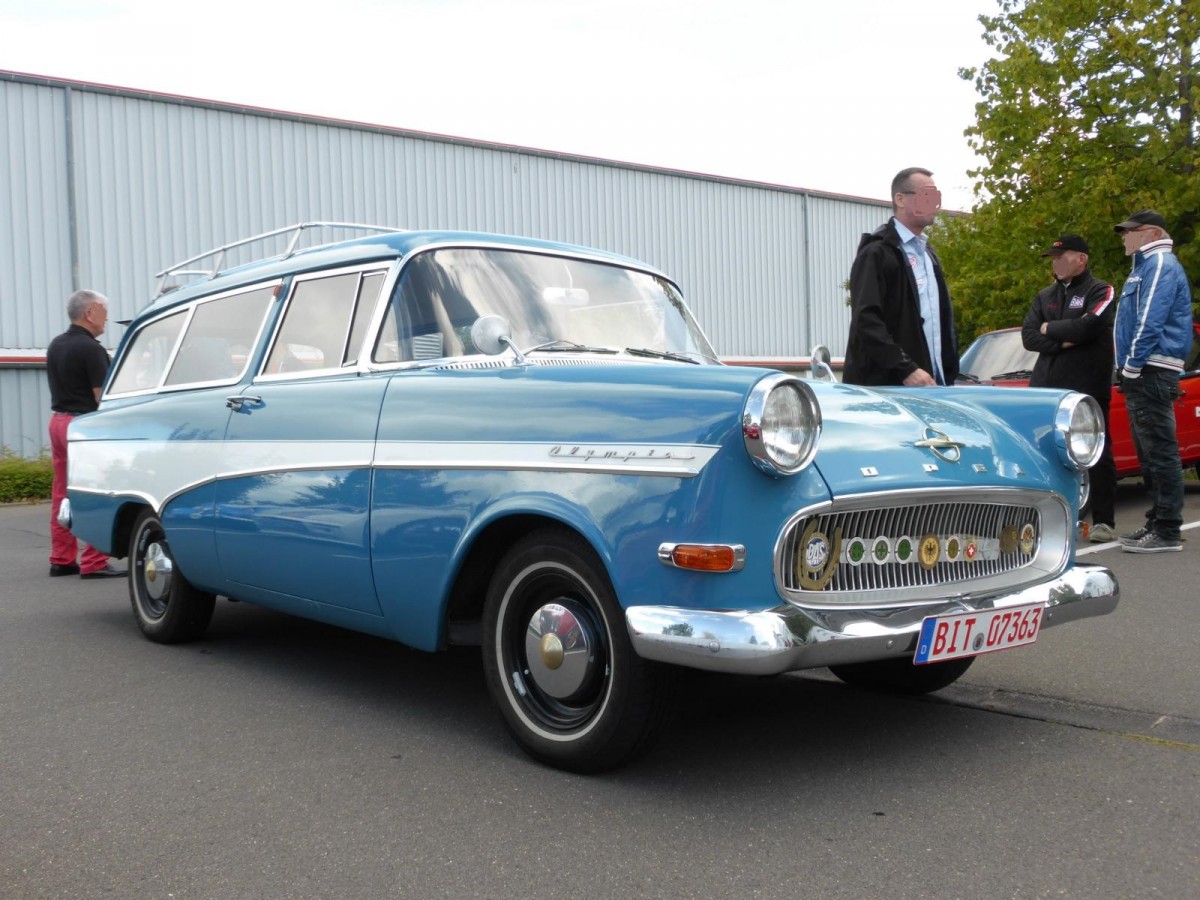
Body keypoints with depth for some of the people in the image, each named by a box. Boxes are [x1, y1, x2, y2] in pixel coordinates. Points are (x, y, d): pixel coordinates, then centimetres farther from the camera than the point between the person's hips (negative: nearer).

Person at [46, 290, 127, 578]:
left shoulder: (55, 346, 13)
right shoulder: (90, 348, -15)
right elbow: (102, 396, -16)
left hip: (58, 421, 9)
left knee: (62, 493, 11)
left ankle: (61, 560, 16)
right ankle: (94, 563, -5)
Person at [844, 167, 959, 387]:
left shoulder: (928, 253, 21)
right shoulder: (876, 253, -6)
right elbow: (865, 322, -17)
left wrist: (949, 374, 11)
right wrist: (907, 370, -22)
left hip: (930, 383, 8)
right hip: (884, 386, -7)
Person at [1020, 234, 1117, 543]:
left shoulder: (1100, 291, 1)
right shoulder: (1045, 296, 17)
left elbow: (1089, 326, -17)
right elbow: (1028, 337, 5)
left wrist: (1050, 329, -3)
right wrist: (1064, 341, -10)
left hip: (1088, 387, -5)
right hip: (1046, 387, 5)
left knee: (1097, 453, -1)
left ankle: (1104, 520, 3)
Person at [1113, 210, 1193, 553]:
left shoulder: (1161, 264, -9)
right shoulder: (1145, 265, 22)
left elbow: (1151, 320, -19)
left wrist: (1132, 366, -18)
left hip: (1152, 372, -11)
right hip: (1143, 374, 11)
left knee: (1160, 452, -9)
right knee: (1150, 453, 13)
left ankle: (1167, 531, -8)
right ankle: (1158, 522, 19)